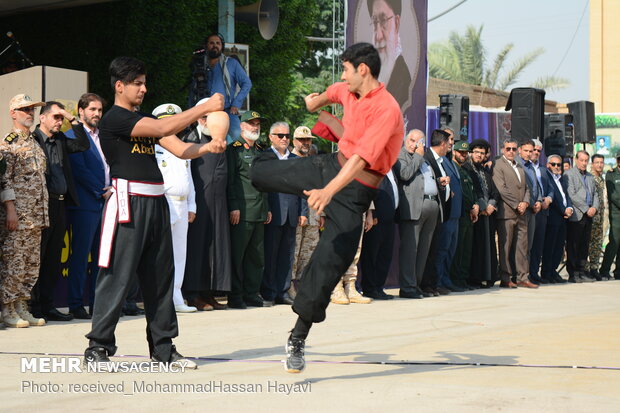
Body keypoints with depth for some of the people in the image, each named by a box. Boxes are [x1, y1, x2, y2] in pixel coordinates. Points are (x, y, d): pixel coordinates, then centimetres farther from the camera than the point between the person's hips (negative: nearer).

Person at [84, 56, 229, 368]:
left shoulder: (145, 118, 20)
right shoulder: (113, 119, -7)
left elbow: (180, 149, 13)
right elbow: (165, 128, -17)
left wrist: (209, 147, -7)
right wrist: (205, 108, -12)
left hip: (155, 203, 8)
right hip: (129, 202, -8)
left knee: (160, 277, 10)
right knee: (118, 276, -8)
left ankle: (163, 348, 16)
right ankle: (98, 347, -2)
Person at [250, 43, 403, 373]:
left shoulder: (387, 109, -25)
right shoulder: (348, 92, 1)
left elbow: (362, 157, -36)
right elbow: (331, 92, 29)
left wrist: (329, 191, -46)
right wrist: (316, 101, 51)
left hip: (354, 191, -7)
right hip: (327, 167, 7)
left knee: (329, 264, -10)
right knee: (260, 172, 19)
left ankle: (298, 339, -2)